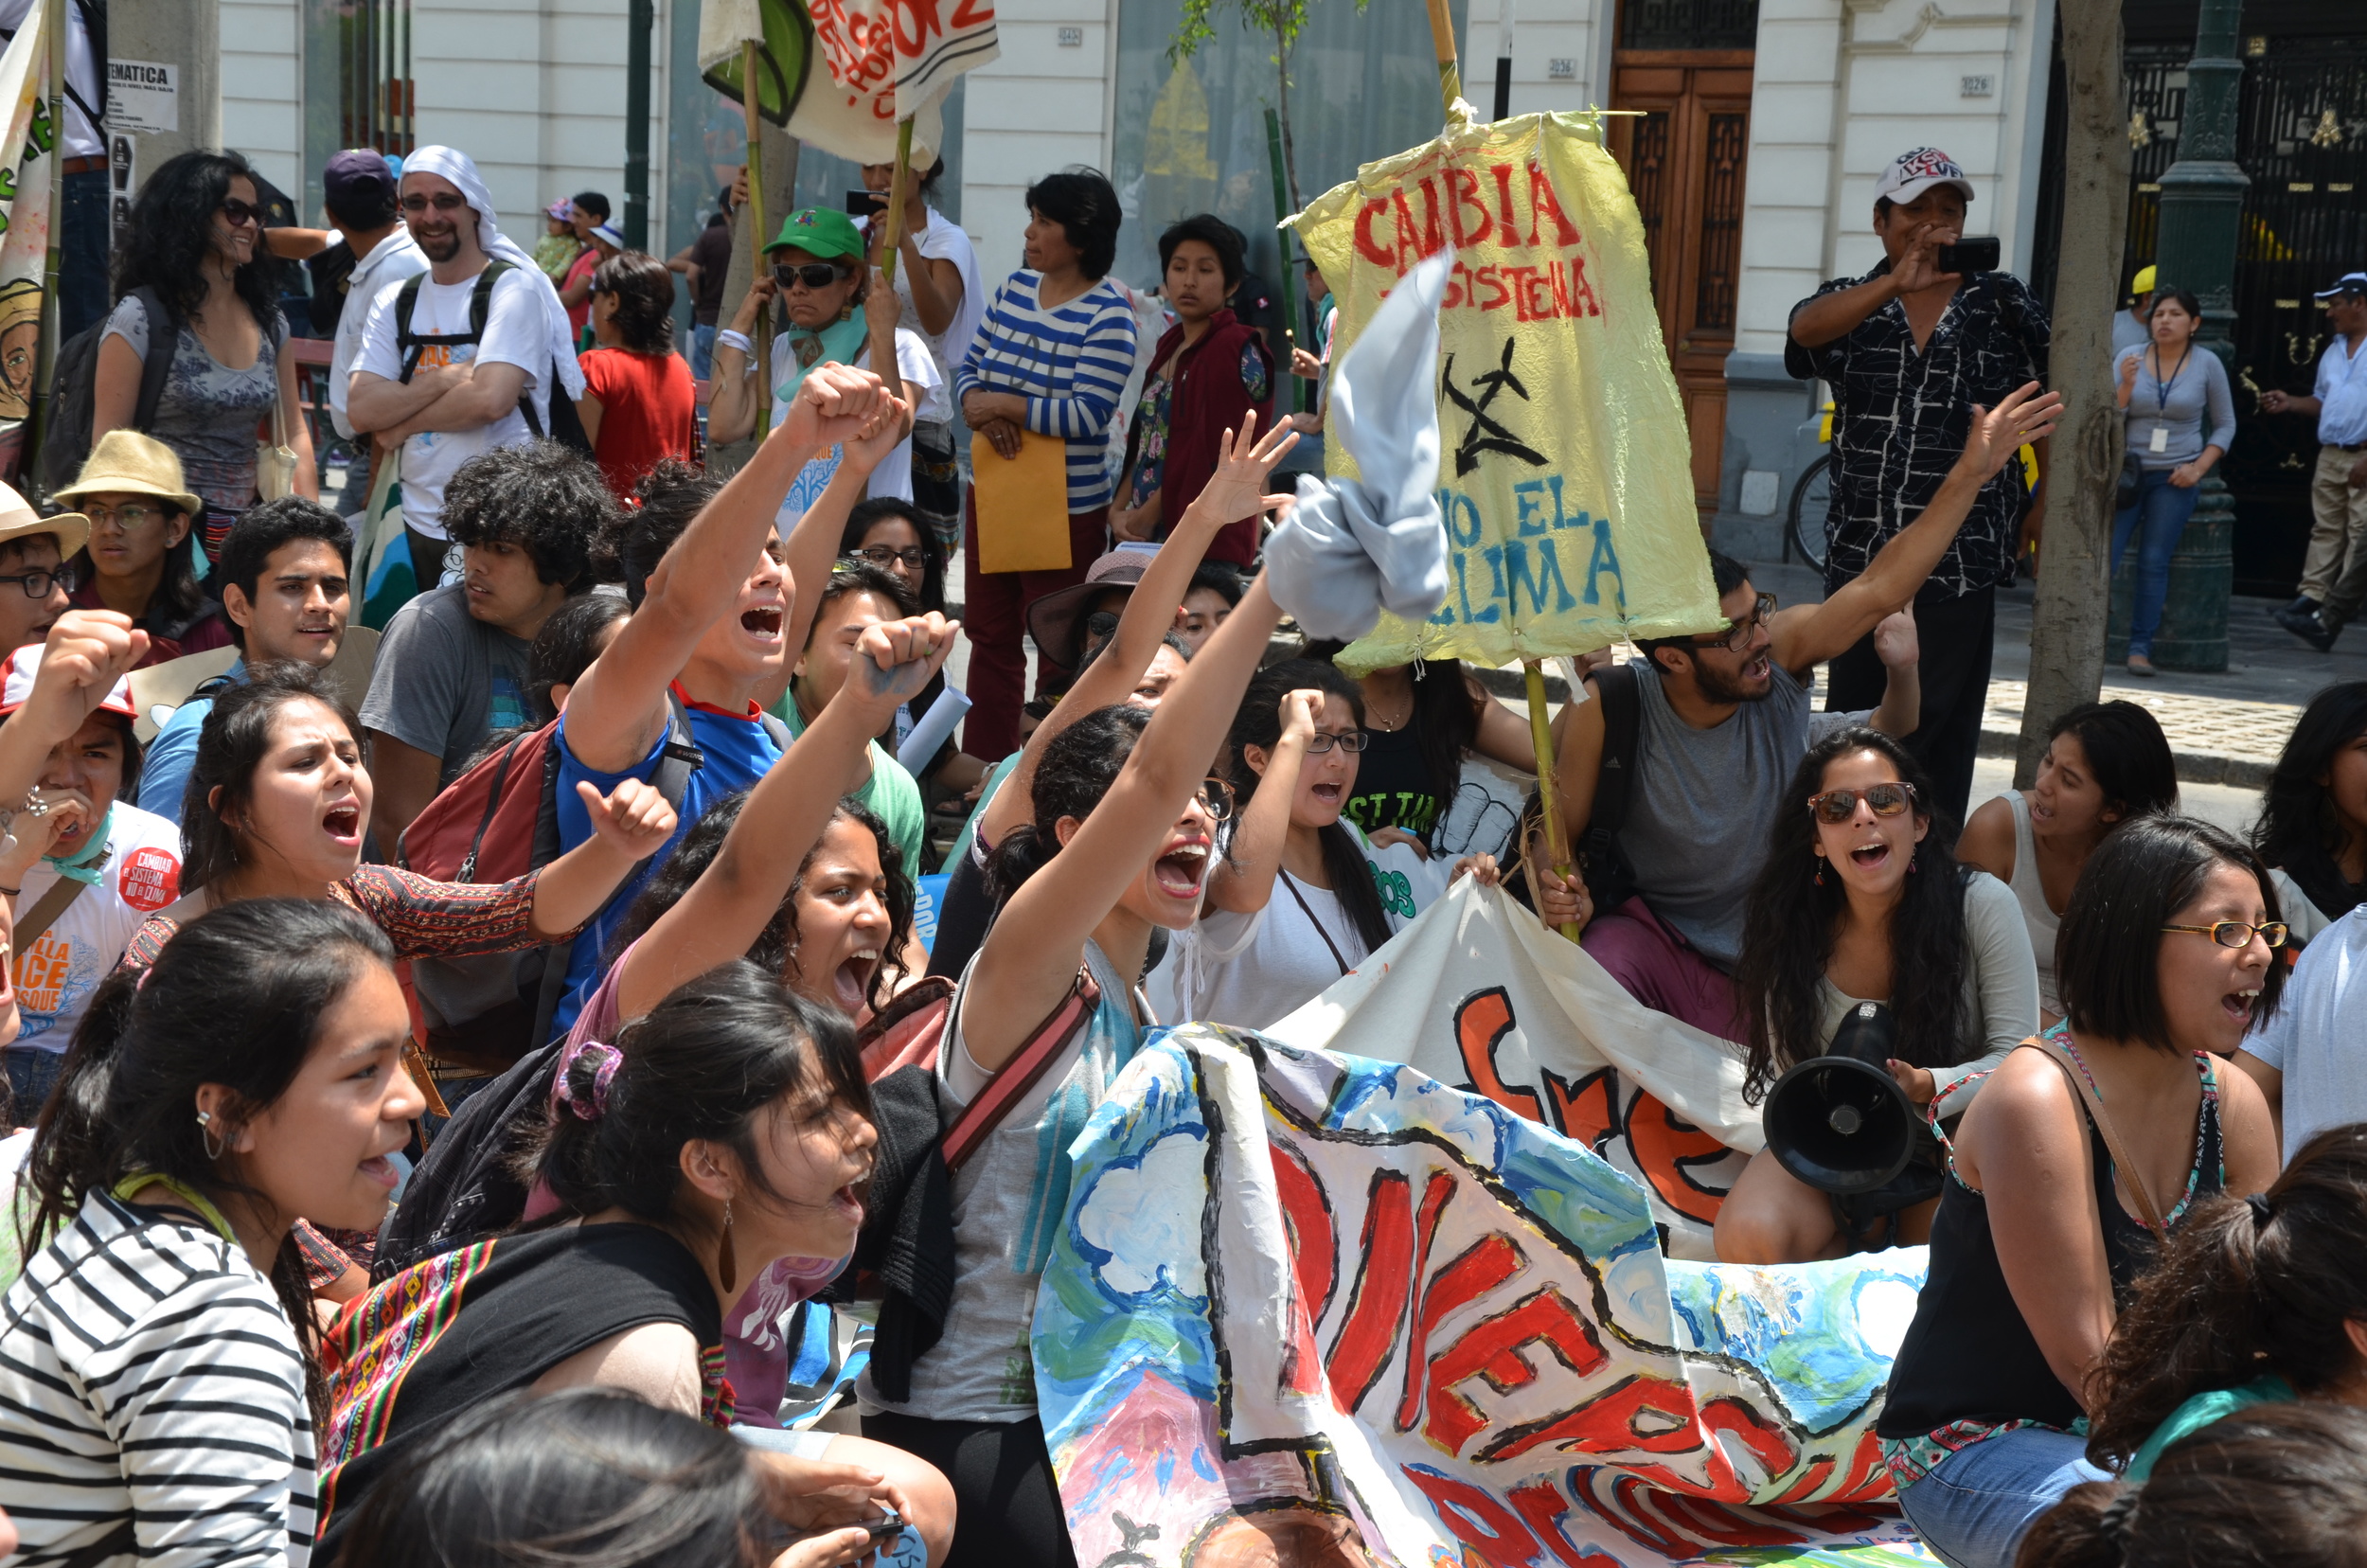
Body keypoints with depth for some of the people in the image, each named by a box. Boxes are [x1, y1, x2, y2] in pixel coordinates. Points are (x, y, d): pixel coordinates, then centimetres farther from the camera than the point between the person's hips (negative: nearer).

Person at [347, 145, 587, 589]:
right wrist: (449, 377, -14)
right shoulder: (394, 303, 10)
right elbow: (360, 410, -3)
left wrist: (402, 426, -9)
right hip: (422, 525, 5)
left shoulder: (512, 288, -7)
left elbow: (491, 399, -21)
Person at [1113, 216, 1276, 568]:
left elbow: (1213, 457, -15)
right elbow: (1142, 443, 15)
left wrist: (1145, 516, -11)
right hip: (1148, 537, 8)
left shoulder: (1236, 352, -9)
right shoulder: (1171, 345, 16)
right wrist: (1118, 510, 1)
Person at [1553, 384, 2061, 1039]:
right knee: (1599, 963, -36)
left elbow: (1881, 587, -10)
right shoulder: (1608, 709, -17)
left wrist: (1972, 471, -14)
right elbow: (1557, 835, -8)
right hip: (1655, 938, -3)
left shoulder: (1781, 651, -11)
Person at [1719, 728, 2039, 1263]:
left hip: (1952, 1154, -2)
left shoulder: (1983, 905, -15)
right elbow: (1787, 1073, -2)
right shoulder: (1791, 931, -8)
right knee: (1747, 1239, -27)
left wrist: (1926, 1087, -34)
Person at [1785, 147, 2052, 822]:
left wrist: (2050, 501, 3)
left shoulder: (2004, 304, 5)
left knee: (1941, 734, 0)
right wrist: (1898, 282, -28)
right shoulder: (1853, 302, 7)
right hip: (1858, 556, 2)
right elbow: (1806, 328, -17)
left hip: (1961, 559, -2)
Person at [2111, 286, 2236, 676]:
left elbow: (2225, 425, 8)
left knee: (2154, 561, -4)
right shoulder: (2130, 357, 1)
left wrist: (2198, 468, -4)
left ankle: (2140, 647, 0)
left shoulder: (2207, 364, 1)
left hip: (2175, 478, -1)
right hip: (2128, 470, 1)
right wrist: (2126, 384, -19)